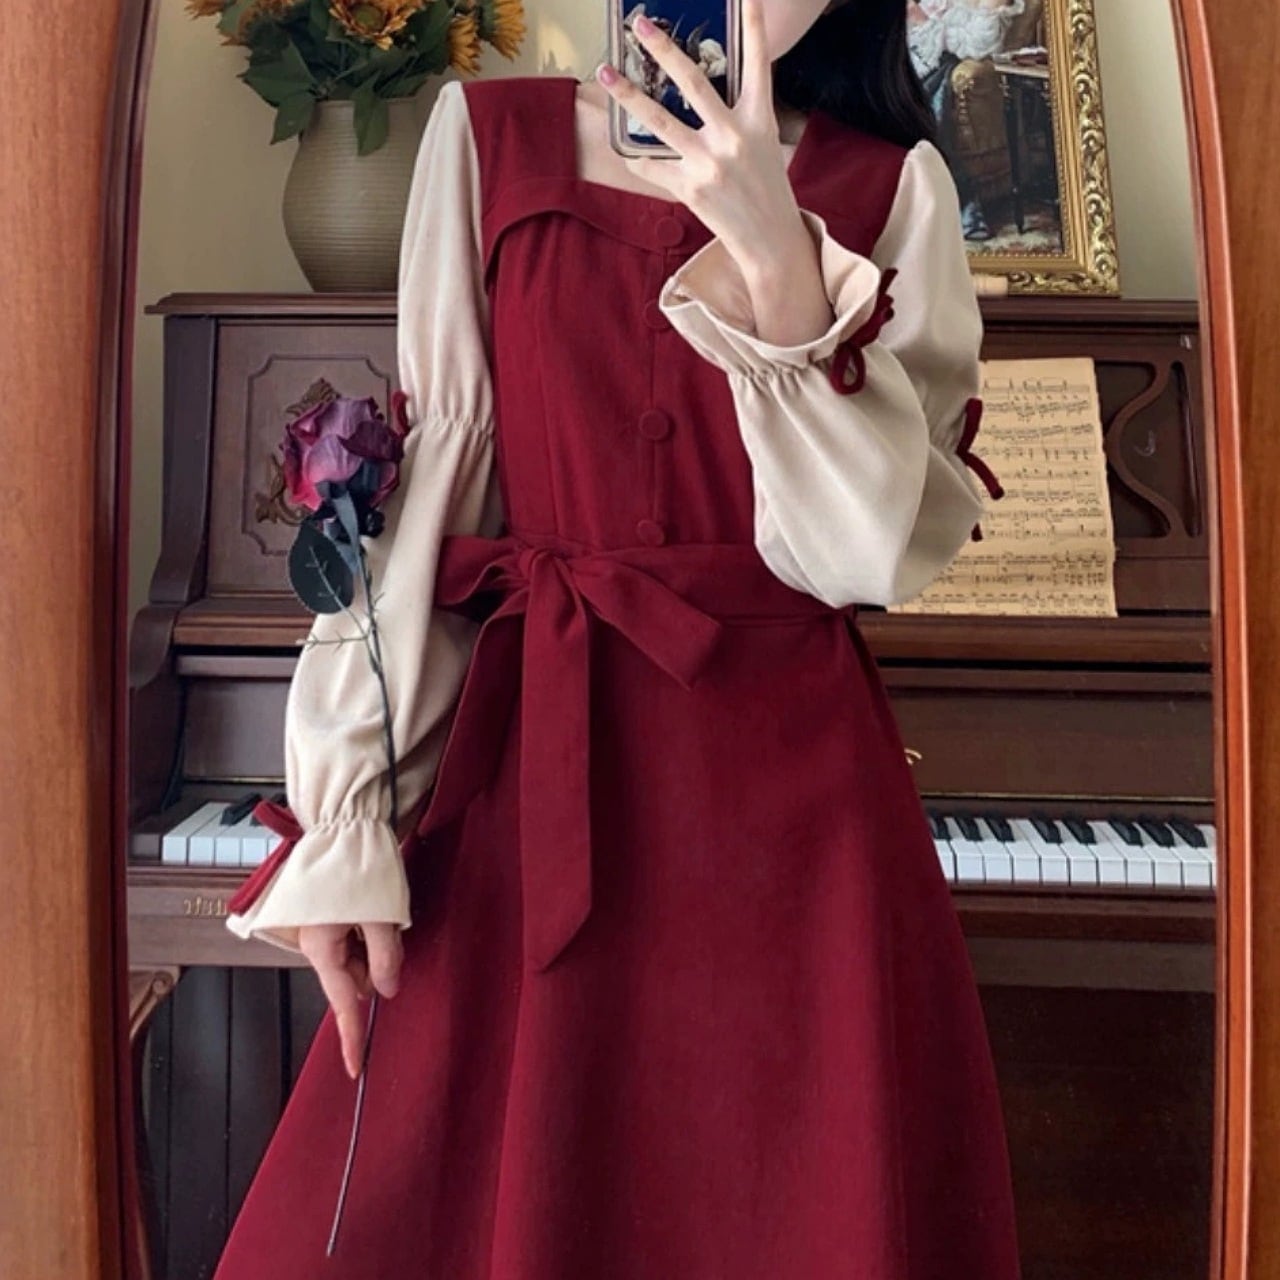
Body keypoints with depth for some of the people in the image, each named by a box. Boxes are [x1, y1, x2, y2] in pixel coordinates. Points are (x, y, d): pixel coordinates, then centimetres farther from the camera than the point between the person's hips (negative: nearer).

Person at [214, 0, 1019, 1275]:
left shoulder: (891, 186, 4)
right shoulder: (489, 131, 6)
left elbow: (867, 550, -7)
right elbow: (427, 475, 0)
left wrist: (776, 259, -19)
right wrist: (349, 816, -6)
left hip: (790, 776, 0)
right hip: (526, 754, 1)